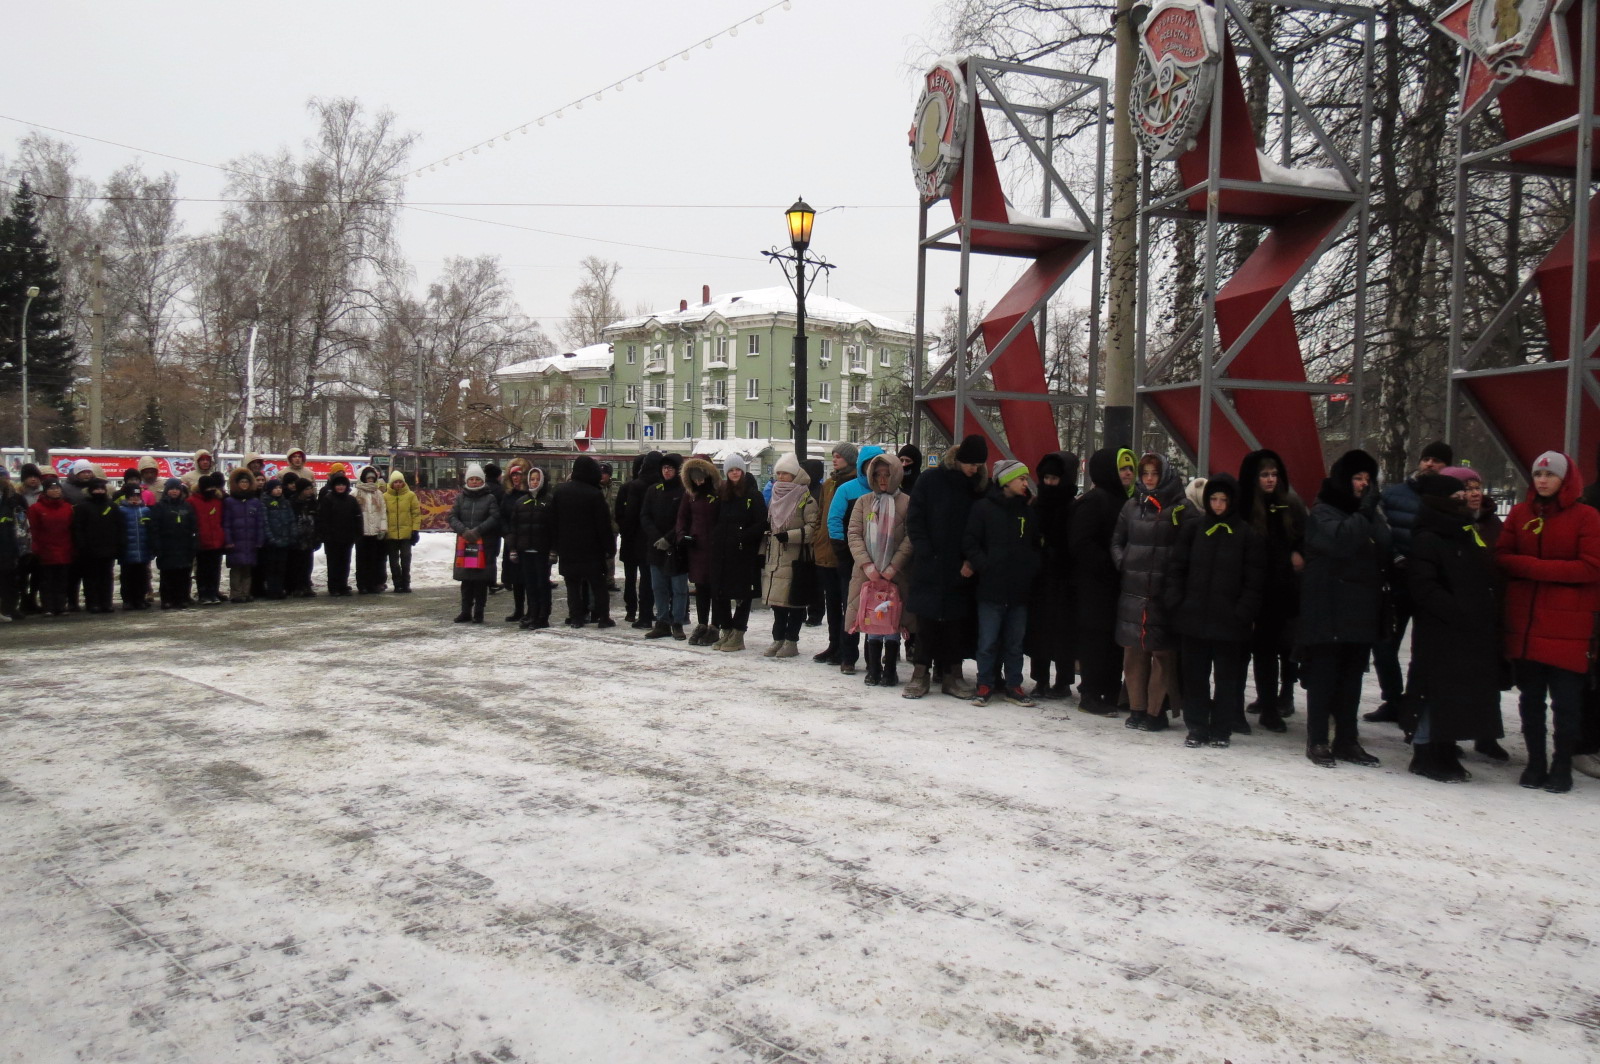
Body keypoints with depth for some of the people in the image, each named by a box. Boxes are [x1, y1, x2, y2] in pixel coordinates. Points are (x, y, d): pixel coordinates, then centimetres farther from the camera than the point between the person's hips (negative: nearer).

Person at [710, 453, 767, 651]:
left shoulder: (753, 495, -4)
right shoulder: (722, 495, 13)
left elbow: (761, 524, -10)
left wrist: (743, 537, -18)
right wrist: (716, 538, 5)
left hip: (744, 554, -6)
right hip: (722, 553, 6)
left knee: (742, 594, 0)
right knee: (719, 592, 6)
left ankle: (737, 635, 4)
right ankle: (726, 632, 16)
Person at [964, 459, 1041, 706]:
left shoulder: (1028, 512, 14)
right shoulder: (983, 508, -2)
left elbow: (1036, 545, 21)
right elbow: (970, 544, -5)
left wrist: (1032, 569, 5)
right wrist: (984, 566, -15)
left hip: (1020, 588, 5)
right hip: (991, 587, -4)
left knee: (1015, 642, 10)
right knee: (988, 642, -1)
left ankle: (1014, 686, 19)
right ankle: (985, 686, 10)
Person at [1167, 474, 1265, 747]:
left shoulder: (1248, 535, 0)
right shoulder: (1193, 529, 7)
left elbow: (1254, 581, -2)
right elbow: (1177, 569, 8)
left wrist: (1243, 613, -11)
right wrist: (1175, 604, -3)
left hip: (1229, 621, -2)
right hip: (1194, 617, 2)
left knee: (1227, 677, 6)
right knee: (1194, 675, 7)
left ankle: (1222, 730, 16)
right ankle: (1197, 728, 16)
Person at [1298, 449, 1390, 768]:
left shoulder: (1370, 512, 17)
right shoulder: (1322, 513, -2)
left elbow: (1385, 551, 7)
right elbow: (1341, 540, -21)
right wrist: (1364, 513, -12)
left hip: (1361, 610, 6)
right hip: (1327, 611, -6)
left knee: (1352, 679, 10)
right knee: (1323, 678, -2)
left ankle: (1347, 740, 17)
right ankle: (1317, 741, 3)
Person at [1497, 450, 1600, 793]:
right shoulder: (1520, 513, 10)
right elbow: (1502, 558, 7)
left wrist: (1534, 567, -12)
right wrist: (1536, 566, -11)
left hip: (1568, 627, -3)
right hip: (1524, 623, 4)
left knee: (1566, 701, 0)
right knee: (1530, 698, 10)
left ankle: (1562, 767, 12)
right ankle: (1536, 763, 21)